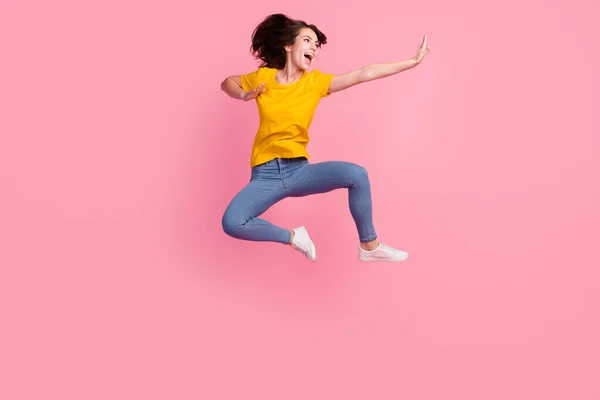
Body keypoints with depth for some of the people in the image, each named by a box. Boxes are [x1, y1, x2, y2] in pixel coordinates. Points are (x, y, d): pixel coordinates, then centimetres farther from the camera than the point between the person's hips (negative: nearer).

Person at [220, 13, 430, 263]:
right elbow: (227, 83, 18)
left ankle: (369, 246, -1)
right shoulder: (263, 77, 1)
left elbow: (364, 74, -6)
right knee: (232, 223, -28)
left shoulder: (316, 81, 2)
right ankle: (292, 237, -2)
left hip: (299, 169, 1)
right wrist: (244, 95, -4)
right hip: (265, 174, -1)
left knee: (356, 174, -22)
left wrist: (411, 62, -12)